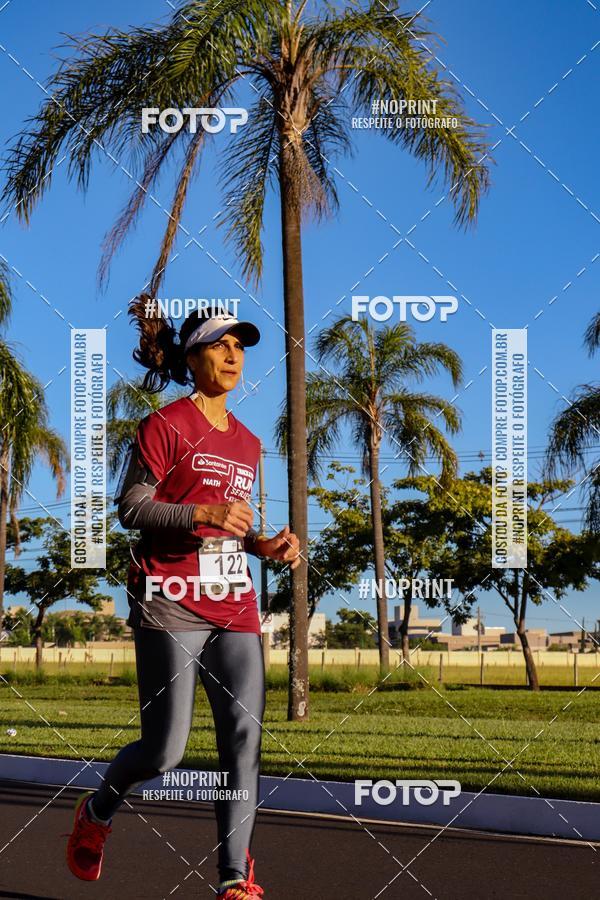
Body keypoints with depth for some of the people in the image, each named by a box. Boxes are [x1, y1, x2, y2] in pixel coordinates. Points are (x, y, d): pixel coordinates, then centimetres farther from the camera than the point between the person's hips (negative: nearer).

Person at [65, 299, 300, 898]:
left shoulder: (247, 443, 19)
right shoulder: (166, 426, -2)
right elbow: (130, 508, -7)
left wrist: (264, 545, 9)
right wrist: (203, 513, -20)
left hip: (235, 608, 6)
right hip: (172, 606, -6)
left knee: (245, 737, -6)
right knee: (165, 749, -7)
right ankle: (96, 812, 24)